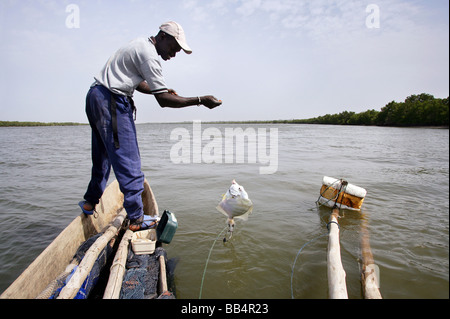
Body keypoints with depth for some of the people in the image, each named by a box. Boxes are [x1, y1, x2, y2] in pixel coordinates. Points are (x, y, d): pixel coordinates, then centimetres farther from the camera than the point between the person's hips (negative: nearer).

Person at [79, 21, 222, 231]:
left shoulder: (141, 45, 18)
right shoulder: (149, 54, -14)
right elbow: (162, 100, -21)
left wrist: (161, 90, 11)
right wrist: (199, 100, -20)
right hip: (111, 101, -11)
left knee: (102, 157, 20)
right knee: (129, 164, -10)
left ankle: (90, 202, 34)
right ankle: (136, 220, -5)